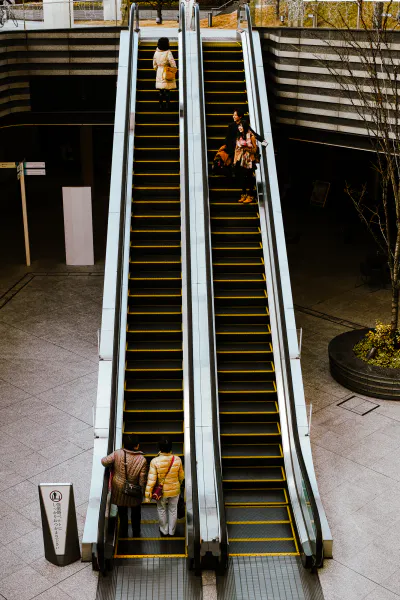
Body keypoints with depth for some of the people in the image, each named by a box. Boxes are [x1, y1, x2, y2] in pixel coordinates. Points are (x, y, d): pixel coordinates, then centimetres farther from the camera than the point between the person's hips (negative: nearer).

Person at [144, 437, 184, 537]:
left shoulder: (155, 461, -26)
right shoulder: (177, 460, -18)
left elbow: (151, 480, -22)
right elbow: (181, 476, -3)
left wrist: (147, 495, -12)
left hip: (161, 491, -1)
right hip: (175, 491, 1)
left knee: (162, 510, 24)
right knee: (173, 510, 23)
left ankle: (164, 531, 40)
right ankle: (171, 532, 40)